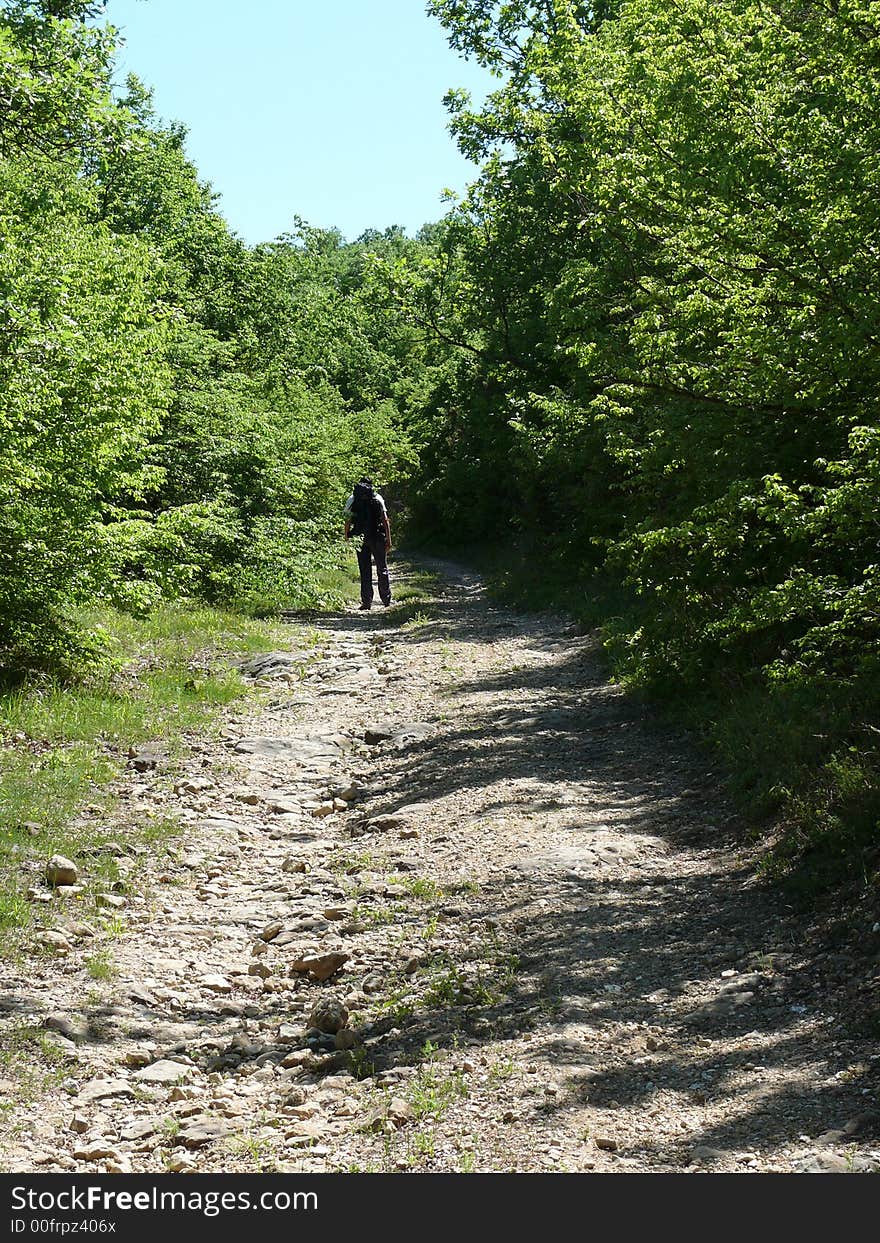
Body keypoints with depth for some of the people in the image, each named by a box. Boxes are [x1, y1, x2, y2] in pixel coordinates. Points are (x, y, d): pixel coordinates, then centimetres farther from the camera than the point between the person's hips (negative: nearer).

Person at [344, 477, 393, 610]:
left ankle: (366, 601, 2)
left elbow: (348, 522, 0)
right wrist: (389, 539, 0)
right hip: (378, 537, 0)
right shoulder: (378, 498, 3)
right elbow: (385, 520, -2)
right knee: (382, 569, 10)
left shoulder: (352, 499, 5)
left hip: (360, 539, 1)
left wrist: (347, 539, 4)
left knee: (365, 571, 5)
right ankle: (386, 599, 11)